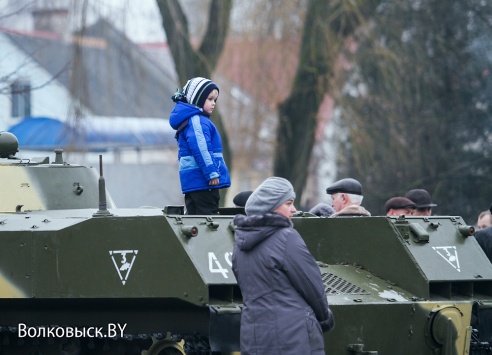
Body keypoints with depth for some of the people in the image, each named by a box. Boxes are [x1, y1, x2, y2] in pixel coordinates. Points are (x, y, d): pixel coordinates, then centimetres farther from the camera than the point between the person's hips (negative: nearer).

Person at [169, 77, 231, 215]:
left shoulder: (192, 119, 20)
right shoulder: (197, 121, -13)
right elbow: (200, 149, -22)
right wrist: (211, 173, -22)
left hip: (191, 181, 11)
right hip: (201, 178, -11)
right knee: (208, 214, -12)